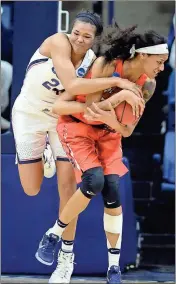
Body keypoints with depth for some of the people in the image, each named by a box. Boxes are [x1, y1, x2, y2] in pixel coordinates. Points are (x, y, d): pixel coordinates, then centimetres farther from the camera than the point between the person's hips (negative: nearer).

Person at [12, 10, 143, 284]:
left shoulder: (93, 60, -11)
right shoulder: (58, 42, -28)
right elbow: (72, 85, -39)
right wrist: (117, 81, -39)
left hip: (63, 118, 3)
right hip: (29, 115, -3)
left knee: (68, 186, -5)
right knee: (32, 189, 0)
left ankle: (67, 254, 9)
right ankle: (43, 156, 37)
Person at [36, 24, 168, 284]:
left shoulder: (147, 85, -14)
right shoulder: (105, 65, -29)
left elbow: (126, 131, -12)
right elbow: (90, 109, -26)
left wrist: (111, 120, -34)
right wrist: (122, 94, -38)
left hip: (109, 132, 4)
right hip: (78, 126, -4)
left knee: (112, 189, -10)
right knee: (94, 180, -25)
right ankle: (54, 234, -4)